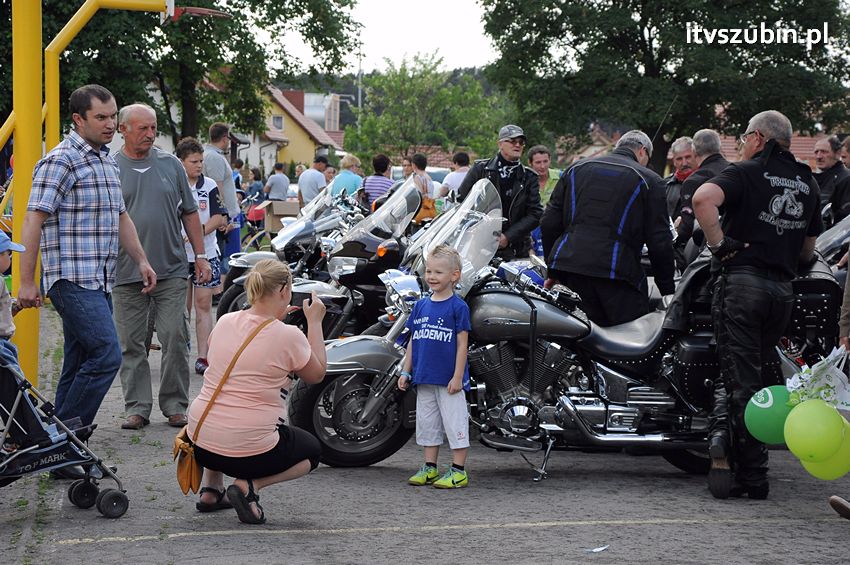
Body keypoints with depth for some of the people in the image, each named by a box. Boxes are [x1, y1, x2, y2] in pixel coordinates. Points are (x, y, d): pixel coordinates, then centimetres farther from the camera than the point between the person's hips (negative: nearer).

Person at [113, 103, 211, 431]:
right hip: (126, 276, -1)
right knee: (131, 345, 3)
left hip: (172, 271, 1)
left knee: (175, 339, -2)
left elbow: (189, 213, 14)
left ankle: (175, 405, 9)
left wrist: (200, 256, 8)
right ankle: (137, 407, 11)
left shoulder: (171, 165, 10)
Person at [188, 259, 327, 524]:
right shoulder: (289, 336, -13)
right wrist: (314, 322, 13)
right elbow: (317, 375, 6)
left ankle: (210, 490, 23)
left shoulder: (224, 322, 2)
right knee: (312, 451, 24)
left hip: (200, 444, 6)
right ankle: (250, 485, -2)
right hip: (250, 451, -5)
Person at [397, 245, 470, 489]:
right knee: (427, 423, 12)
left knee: (455, 423, -2)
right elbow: (413, 341, 15)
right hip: (424, 378, 6)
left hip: (448, 380, -6)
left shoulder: (458, 306, -7)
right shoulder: (421, 305, 10)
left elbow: (462, 344, -9)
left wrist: (458, 377, -13)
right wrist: (406, 371, 12)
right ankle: (430, 468, 21)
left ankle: (458, 471, 3)